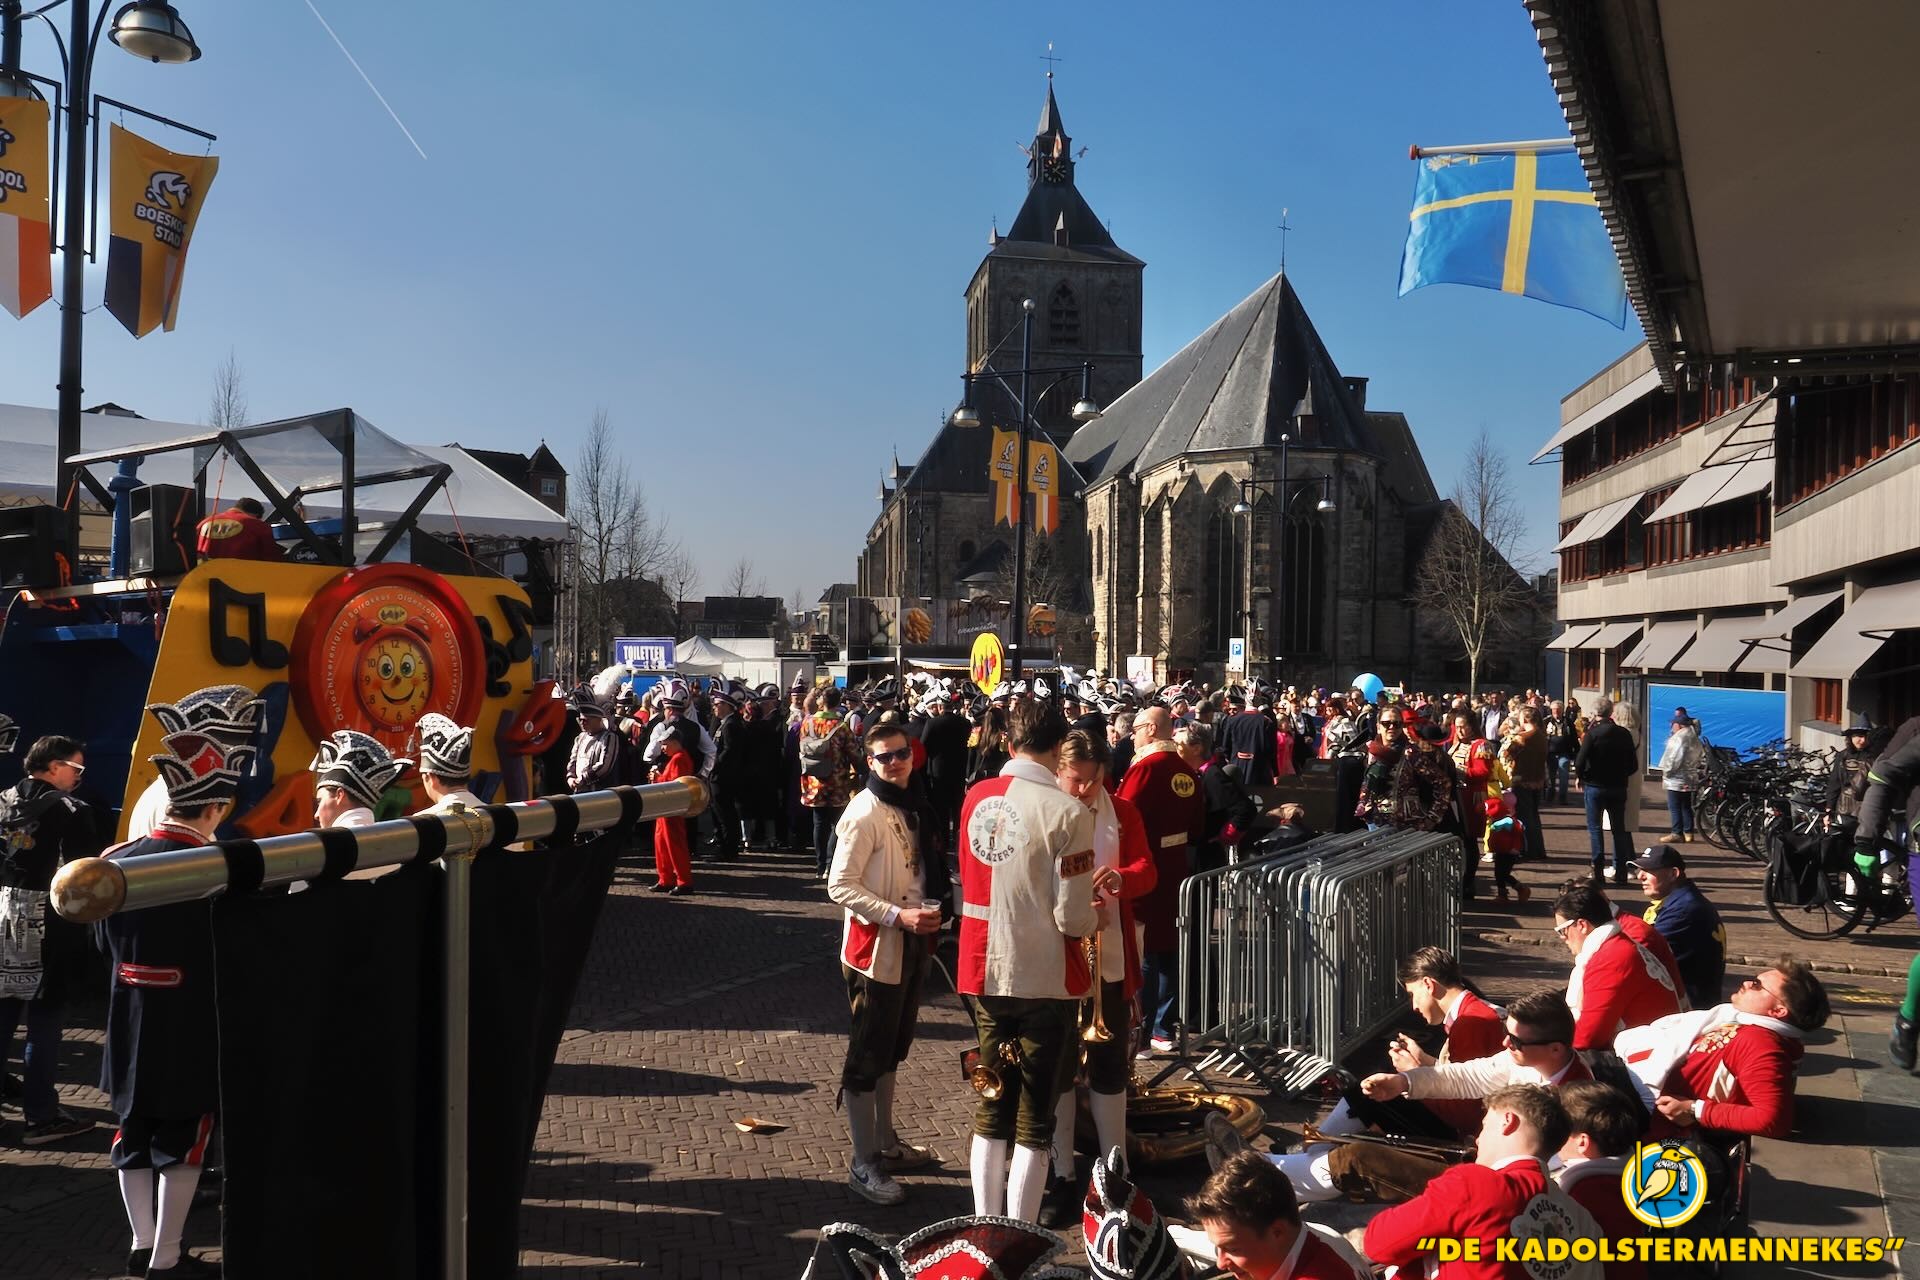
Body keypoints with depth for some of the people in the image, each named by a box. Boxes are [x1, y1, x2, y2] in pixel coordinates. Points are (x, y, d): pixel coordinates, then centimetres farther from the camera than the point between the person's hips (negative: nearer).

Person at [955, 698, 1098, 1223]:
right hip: (1045, 980, -5)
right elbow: (1073, 918, -16)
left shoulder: (976, 799, -1)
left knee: (991, 1110, 18)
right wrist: (1095, 917, 4)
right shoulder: (1067, 813, -17)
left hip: (985, 973, 5)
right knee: (1034, 1121, 7)